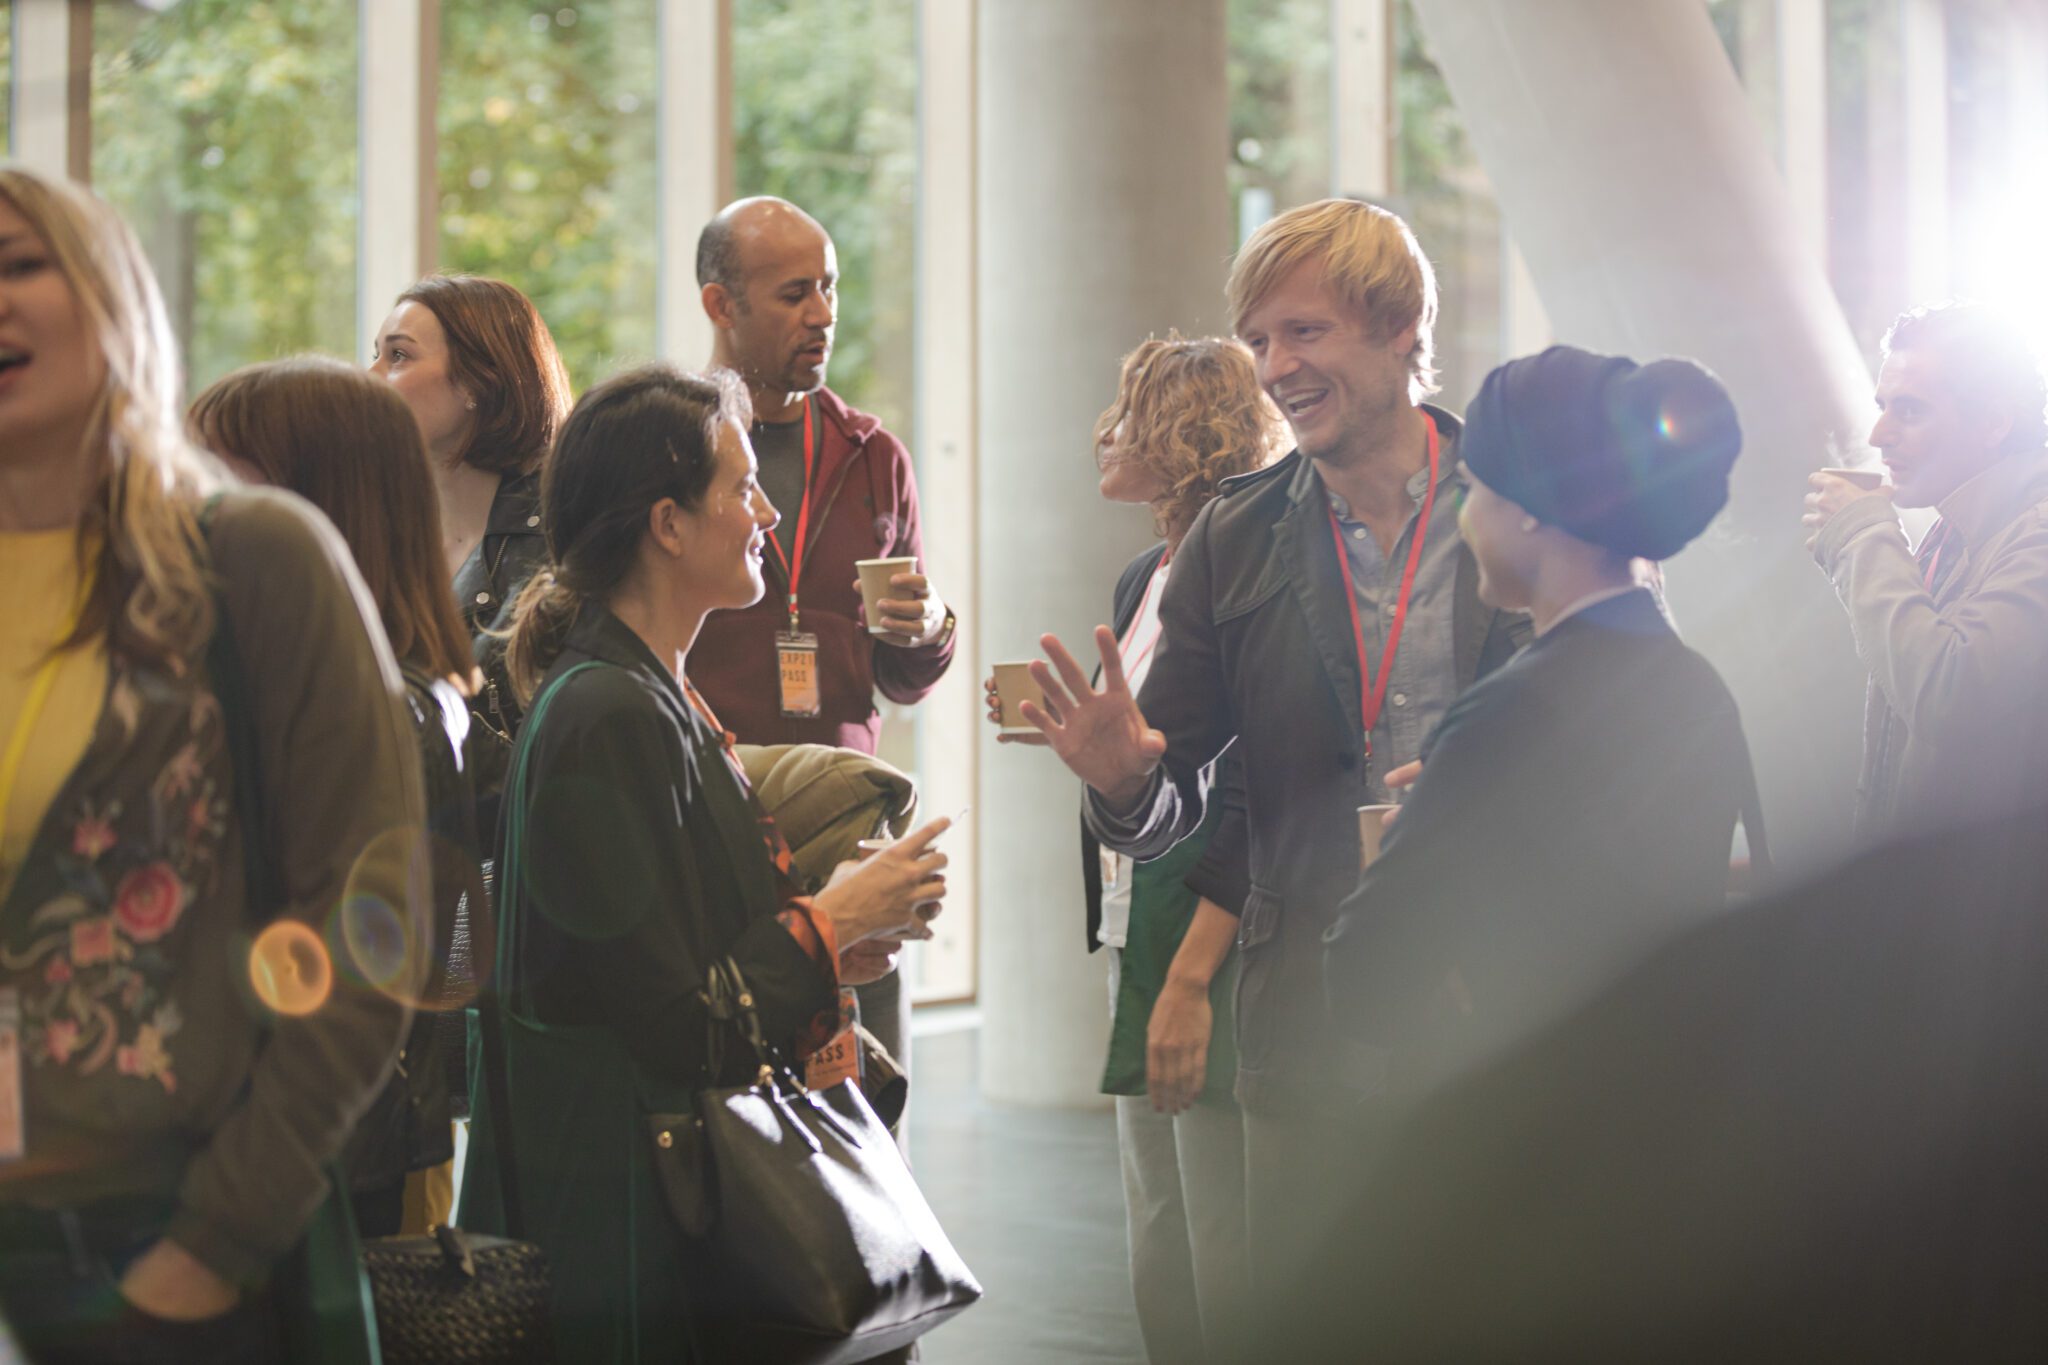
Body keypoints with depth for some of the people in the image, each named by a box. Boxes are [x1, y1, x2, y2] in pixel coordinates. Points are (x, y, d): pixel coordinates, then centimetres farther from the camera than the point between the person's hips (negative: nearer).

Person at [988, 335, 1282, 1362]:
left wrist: (1190, 978, -22)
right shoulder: (1141, 583, 15)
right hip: (1139, 942, 10)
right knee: (1160, 1254, 14)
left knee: (1227, 1261, -4)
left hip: (1218, 953, -10)